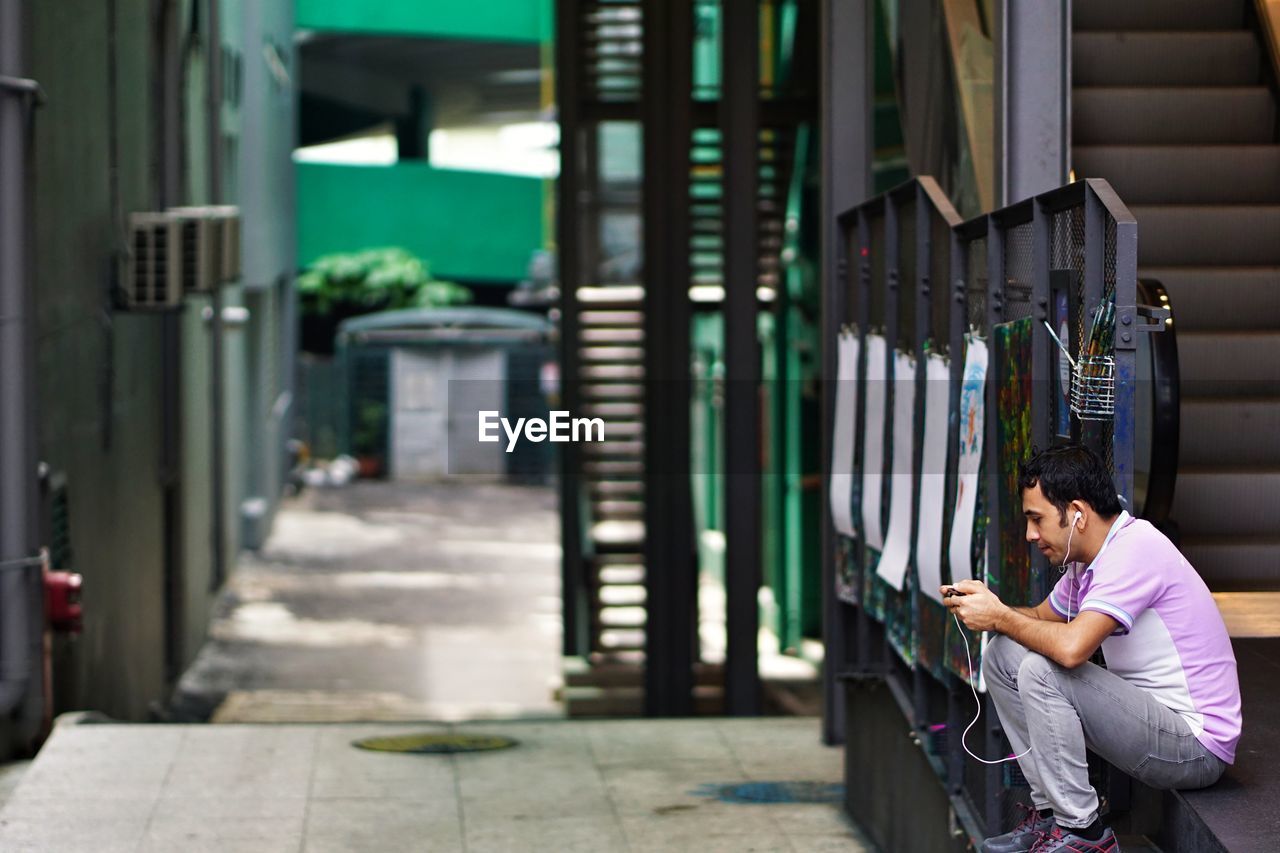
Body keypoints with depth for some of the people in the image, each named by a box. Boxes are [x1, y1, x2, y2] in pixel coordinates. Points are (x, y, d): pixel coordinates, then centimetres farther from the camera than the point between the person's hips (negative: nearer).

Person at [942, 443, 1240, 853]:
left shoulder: (1135, 549, -21)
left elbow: (1071, 647, -32)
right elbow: (1041, 617, 22)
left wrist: (999, 617, -15)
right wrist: (985, 603, 1)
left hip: (1196, 746, -10)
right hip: (1147, 712, 10)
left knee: (1040, 670, -25)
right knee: (1003, 656, 5)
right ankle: (1050, 808, 7)